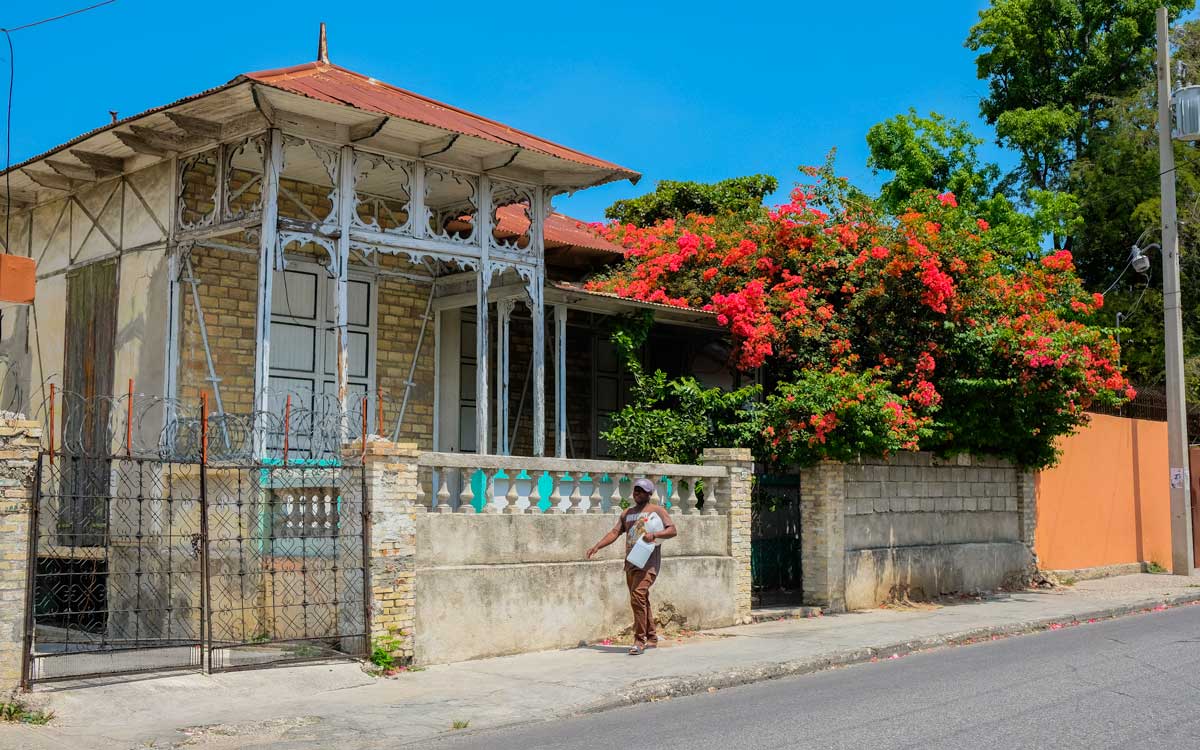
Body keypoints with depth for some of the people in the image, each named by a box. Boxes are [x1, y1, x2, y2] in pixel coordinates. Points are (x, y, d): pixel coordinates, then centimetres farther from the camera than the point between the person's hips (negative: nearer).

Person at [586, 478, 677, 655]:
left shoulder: (657, 510, 1)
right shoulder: (627, 513, 19)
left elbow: (672, 530, -8)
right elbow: (615, 532, 13)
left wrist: (654, 535, -25)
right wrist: (597, 547, 0)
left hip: (648, 563, -7)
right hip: (630, 563, 7)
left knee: (638, 597, -19)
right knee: (641, 600, 12)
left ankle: (639, 640, -16)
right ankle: (651, 637, 23)